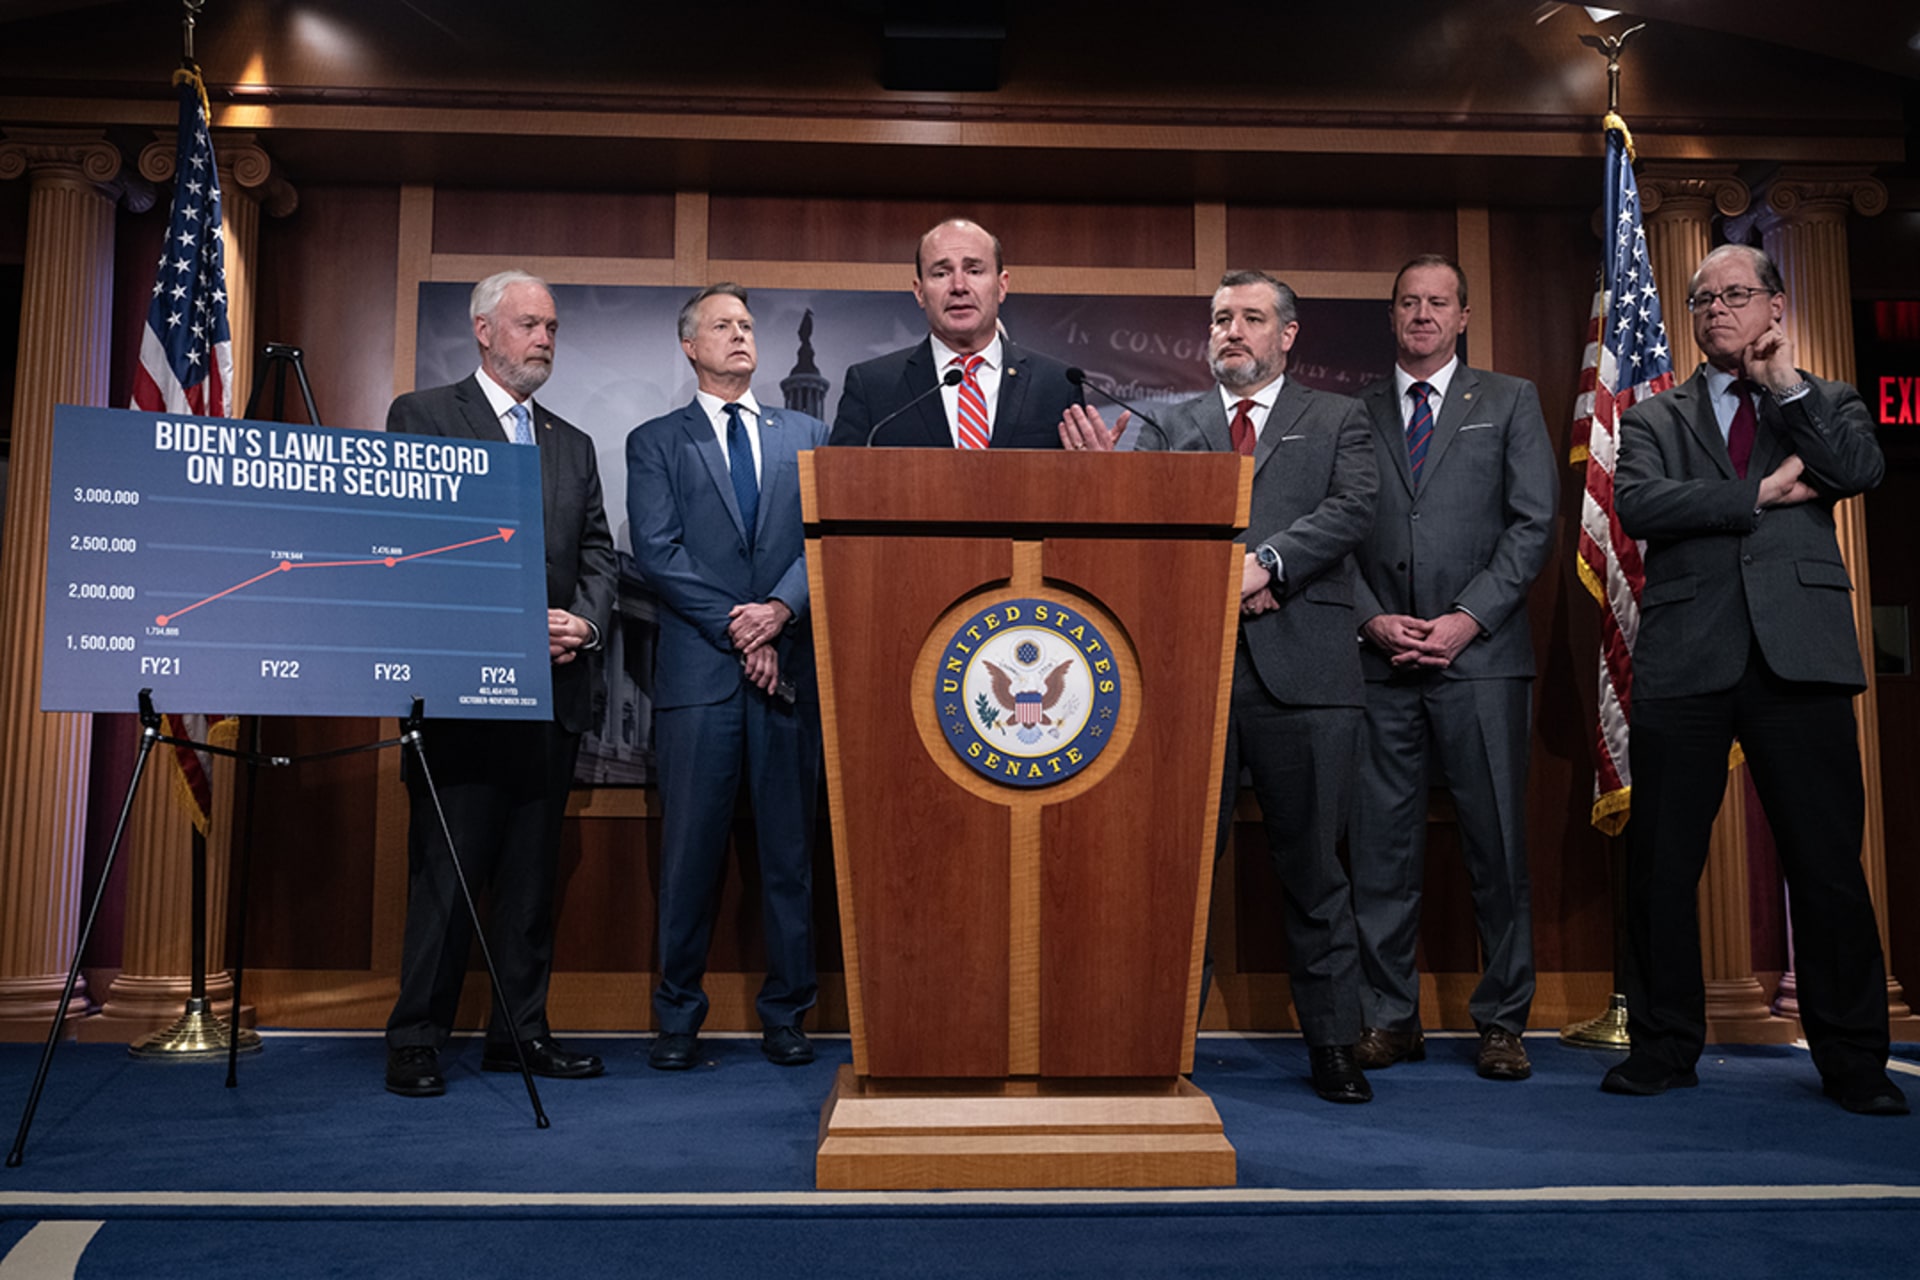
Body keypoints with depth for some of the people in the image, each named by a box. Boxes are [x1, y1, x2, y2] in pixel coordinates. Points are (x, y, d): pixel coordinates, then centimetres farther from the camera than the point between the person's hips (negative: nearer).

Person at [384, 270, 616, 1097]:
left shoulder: (572, 445, 21)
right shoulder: (422, 416, 4)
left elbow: (597, 552, 15)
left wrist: (583, 621, -6)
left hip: (553, 686, 5)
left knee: (533, 868, 8)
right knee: (447, 868, -3)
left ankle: (521, 1030, 16)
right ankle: (417, 1040, 7)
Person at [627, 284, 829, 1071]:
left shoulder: (806, 435, 16)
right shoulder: (655, 442, 11)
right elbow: (657, 551, -1)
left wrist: (781, 608, -12)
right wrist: (735, 628, -10)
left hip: (791, 663, 2)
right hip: (698, 671, -2)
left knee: (791, 848, 5)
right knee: (690, 849, 0)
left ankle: (785, 1015, 15)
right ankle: (678, 1018, 13)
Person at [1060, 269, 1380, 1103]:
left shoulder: (1336, 421, 13)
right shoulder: (1168, 427, 16)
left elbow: (1352, 509, -4)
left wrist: (1266, 563, -17)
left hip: (1302, 667, -1)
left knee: (1311, 867, 6)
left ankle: (1333, 1044, 19)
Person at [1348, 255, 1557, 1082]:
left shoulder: (1510, 402, 11)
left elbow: (1533, 524, 2)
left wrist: (1464, 620, -8)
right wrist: (1374, 620, -6)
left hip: (1481, 655, -1)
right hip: (1381, 660, 1)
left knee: (1496, 843, 2)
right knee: (1380, 846, 2)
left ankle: (1502, 1021, 14)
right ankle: (1392, 1017, 14)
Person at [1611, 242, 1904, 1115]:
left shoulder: (1826, 402, 18)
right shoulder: (1654, 419, 16)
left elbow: (1861, 471, -4)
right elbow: (1638, 506, -4)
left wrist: (1784, 383, -2)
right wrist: (1762, 494, -5)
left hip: (1800, 654, 0)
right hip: (1685, 659, 0)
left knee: (1829, 864, 2)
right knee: (1662, 864, 3)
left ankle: (1853, 1062, 16)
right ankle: (1665, 1049, 16)